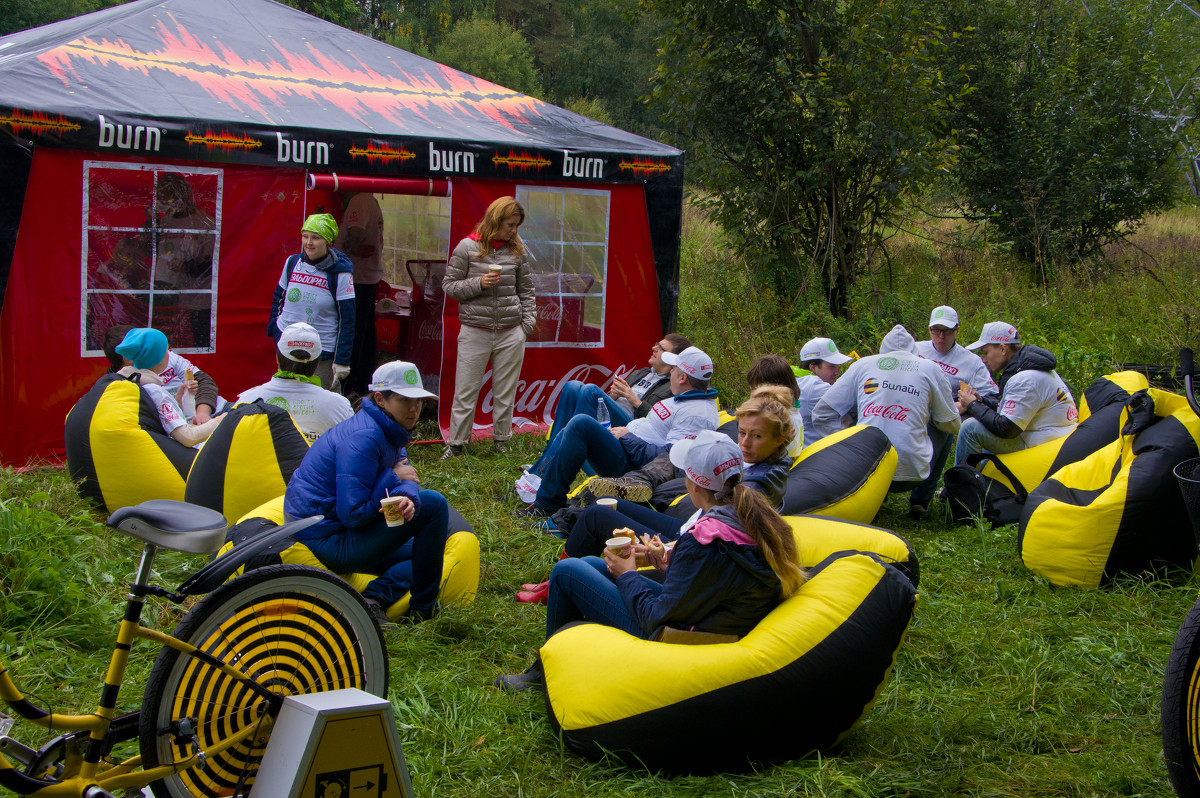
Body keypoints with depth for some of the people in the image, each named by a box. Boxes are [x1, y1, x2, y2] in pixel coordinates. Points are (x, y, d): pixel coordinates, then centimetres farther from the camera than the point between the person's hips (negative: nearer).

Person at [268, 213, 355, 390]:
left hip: (322, 354, -4)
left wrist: (342, 361, -10)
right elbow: (279, 298, 18)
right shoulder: (292, 263, 3)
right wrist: (275, 329, 7)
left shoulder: (339, 274, -9)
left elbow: (347, 319, -8)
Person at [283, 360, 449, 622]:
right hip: (327, 542, -10)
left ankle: (376, 596, -3)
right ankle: (423, 608, -7)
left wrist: (407, 498, -24)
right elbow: (354, 514, -26)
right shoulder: (364, 438, -23)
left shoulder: (389, 431, 9)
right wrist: (393, 478, -16)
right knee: (434, 504, -14)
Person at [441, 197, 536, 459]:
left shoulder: (517, 250, 7)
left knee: (505, 393, 8)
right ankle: (456, 444, 11)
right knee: (465, 392, 2)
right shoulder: (468, 247, -2)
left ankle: (501, 442, 20)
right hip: (475, 331, -2)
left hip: (510, 332, 2)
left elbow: (526, 290, 13)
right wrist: (478, 283, -14)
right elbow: (449, 285, 1)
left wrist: (527, 323, 4)